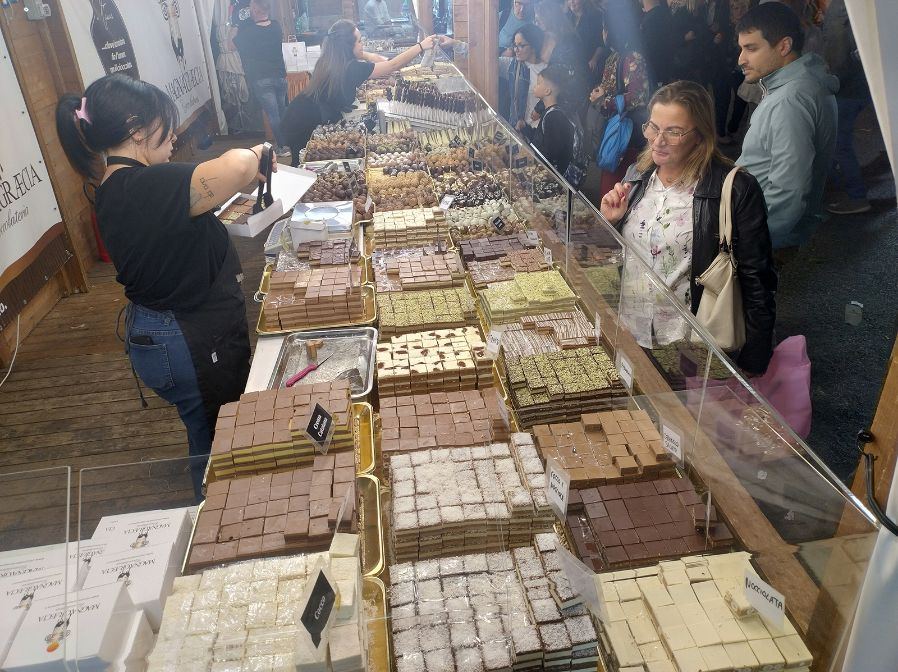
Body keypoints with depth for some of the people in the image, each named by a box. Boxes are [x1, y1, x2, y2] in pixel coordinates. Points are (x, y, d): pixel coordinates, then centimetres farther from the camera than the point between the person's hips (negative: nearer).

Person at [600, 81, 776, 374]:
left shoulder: (737, 190, -15)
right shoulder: (637, 175, 3)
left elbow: (756, 280, -12)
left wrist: (754, 366, -11)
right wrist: (609, 221, -7)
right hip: (628, 337, 5)